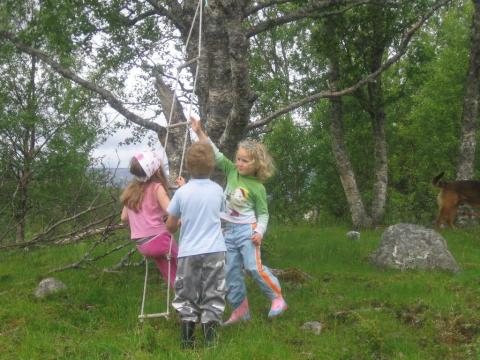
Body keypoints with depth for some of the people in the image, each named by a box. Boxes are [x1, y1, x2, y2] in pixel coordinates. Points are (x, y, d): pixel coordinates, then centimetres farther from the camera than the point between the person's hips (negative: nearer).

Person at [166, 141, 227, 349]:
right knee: (212, 298, 7)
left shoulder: (182, 192, -6)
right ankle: (210, 342, 5)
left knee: (186, 298, 11)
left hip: (189, 252, -1)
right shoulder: (217, 190, 0)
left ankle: (187, 342, 11)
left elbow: (170, 227, 1)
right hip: (215, 252, 1)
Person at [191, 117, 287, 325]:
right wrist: (199, 132, -3)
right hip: (229, 230, 6)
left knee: (254, 267, -15)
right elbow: (216, 155, 3)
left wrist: (260, 231, -19)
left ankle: (278, 298, 2)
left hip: (247, 230, -6)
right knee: (231, 273, 6)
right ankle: (240, 310, 15)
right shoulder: (232, 171, 3)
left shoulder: (257, 188, -9)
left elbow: (263, 214, -3)